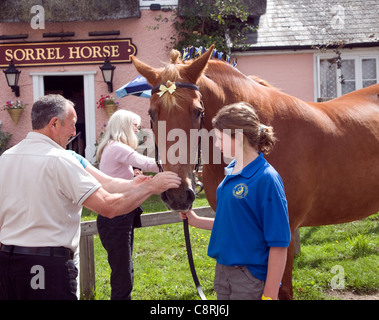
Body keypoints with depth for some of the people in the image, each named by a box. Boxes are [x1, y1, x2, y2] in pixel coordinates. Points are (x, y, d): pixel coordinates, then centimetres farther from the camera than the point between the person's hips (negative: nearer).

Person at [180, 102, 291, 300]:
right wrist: (196, 221, 9)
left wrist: (270, 295, -19)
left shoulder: (266, 178, -18)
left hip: (251, 277, -8)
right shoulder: (231, 172, 7)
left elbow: (279, 243, -18)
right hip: (223, 271, 8)